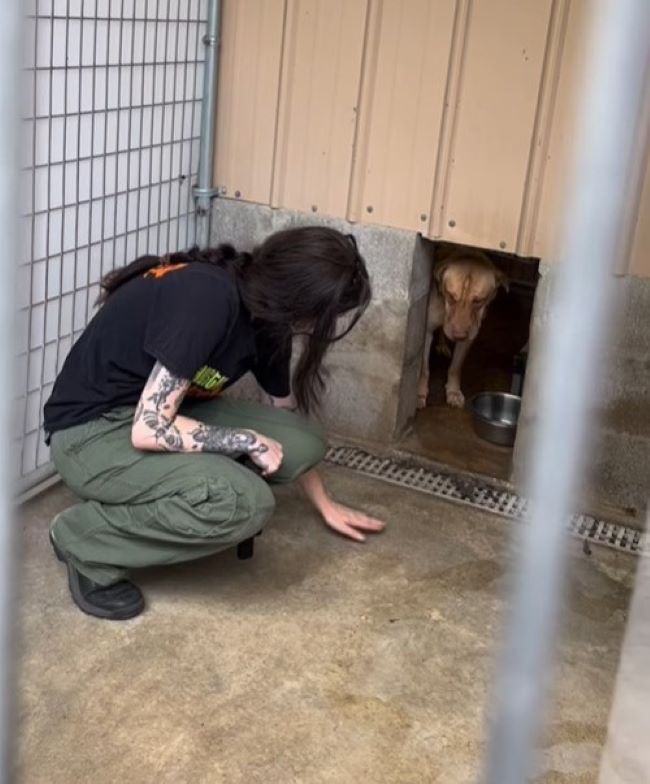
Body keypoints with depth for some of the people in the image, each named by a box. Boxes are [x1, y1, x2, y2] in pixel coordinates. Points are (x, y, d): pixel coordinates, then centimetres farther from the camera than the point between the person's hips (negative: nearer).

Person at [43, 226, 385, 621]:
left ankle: (148, 501, 6)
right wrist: (249, 442, -18)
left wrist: (325, 503, 23)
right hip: (92, 432, -8)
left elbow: (288, 419, 14)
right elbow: (149, 430, -29)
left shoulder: (267, 312, -2)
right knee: (244, 503, -29)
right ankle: (87, 539, -8)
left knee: (302, 442, -6)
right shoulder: (205, 300, -29)